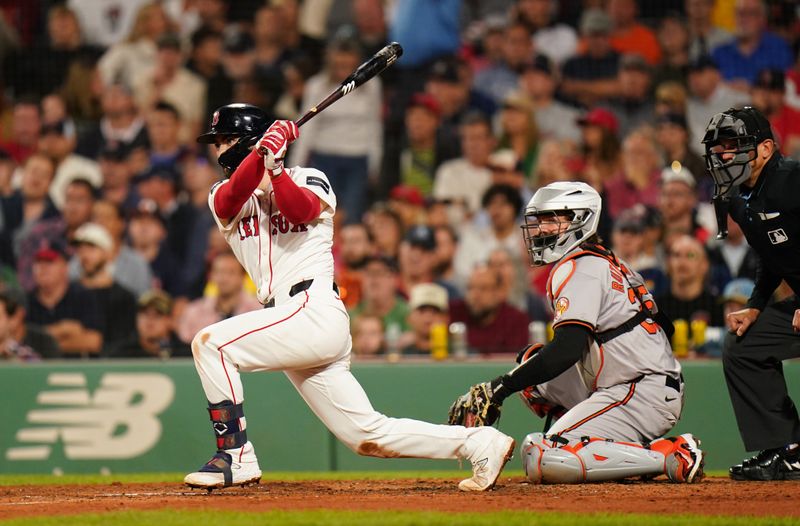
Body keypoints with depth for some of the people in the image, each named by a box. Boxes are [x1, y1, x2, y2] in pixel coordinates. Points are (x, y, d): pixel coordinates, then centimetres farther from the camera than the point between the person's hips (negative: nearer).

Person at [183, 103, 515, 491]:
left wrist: (274, 168, -27)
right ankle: (479, 443, 8)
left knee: (210, 343, -19)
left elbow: (300, 210, -16)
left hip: (316, 312, -6)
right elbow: (229, 201, -6)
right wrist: (261, 154, -20)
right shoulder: (225, 194, 18)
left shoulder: (308, 180, 7)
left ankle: (235, 457, -17)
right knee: (367, 436, 2)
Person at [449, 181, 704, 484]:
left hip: (644, 395, -10)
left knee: (542, 461, -20)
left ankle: (671, 457, -15)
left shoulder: (579, 268, -10)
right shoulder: (602, 261, 21)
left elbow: (567, 350, -21)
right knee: (532, 361, 20)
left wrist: (500, 388, -18)